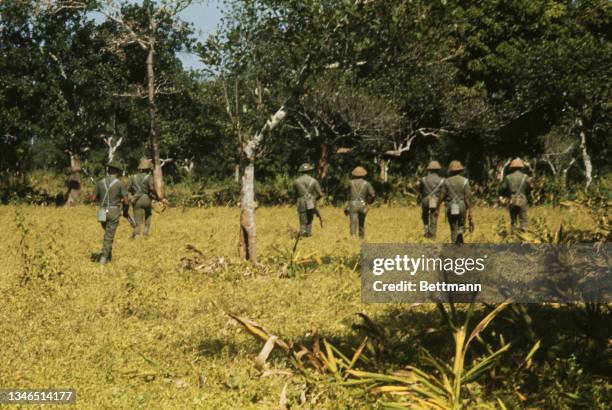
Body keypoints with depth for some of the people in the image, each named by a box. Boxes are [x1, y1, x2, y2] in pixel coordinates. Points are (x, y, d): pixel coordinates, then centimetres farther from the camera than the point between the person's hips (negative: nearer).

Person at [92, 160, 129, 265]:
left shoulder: (100, 182, 2)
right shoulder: (120, 184, -9)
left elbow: (94, 198, 7)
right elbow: (126, 202, -10)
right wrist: (125, 211, 10)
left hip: (103, 212, 4)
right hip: (114, 212, -4)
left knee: (108, 233, 25)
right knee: (109, 236, 1)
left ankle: (109, 256, 26)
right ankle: (103, 258, -5)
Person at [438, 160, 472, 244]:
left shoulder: (446, 181, -1)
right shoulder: (464, 181, -4)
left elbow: (441, 197, -3)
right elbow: (467, 197, -8)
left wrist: (437, 209, 4)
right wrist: (470, 211, -7)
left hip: (450, 208, 0)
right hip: (462, 208, 0)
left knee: (453, 229, 10)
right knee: (460, 227, 15)